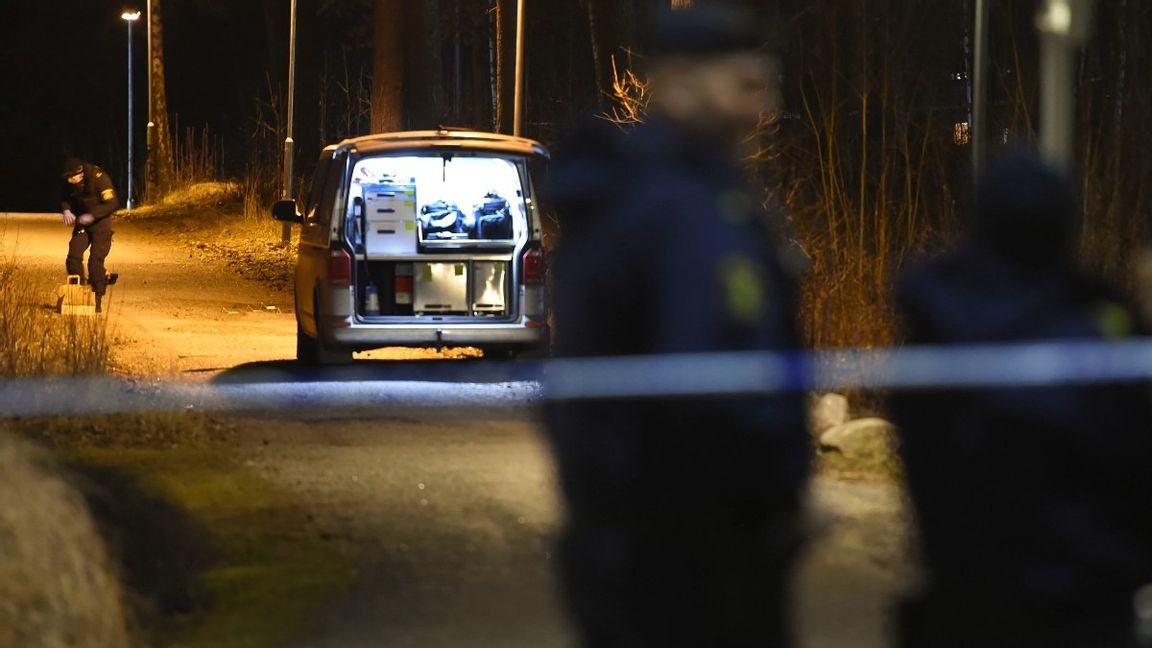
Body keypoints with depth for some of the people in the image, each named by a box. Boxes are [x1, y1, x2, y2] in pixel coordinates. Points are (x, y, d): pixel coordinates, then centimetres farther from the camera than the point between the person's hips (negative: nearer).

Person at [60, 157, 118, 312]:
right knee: (73, 257, -8)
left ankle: (98, 298, -3)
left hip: (100, 223, -5)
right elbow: (64, 199, 8)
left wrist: (92, 216, -34)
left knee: (96, 260, -14)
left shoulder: (99, 178, -25)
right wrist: (66, 210, -15)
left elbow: (112, 203, -27)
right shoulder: (68, 183, -9)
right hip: (81, 223, 5)